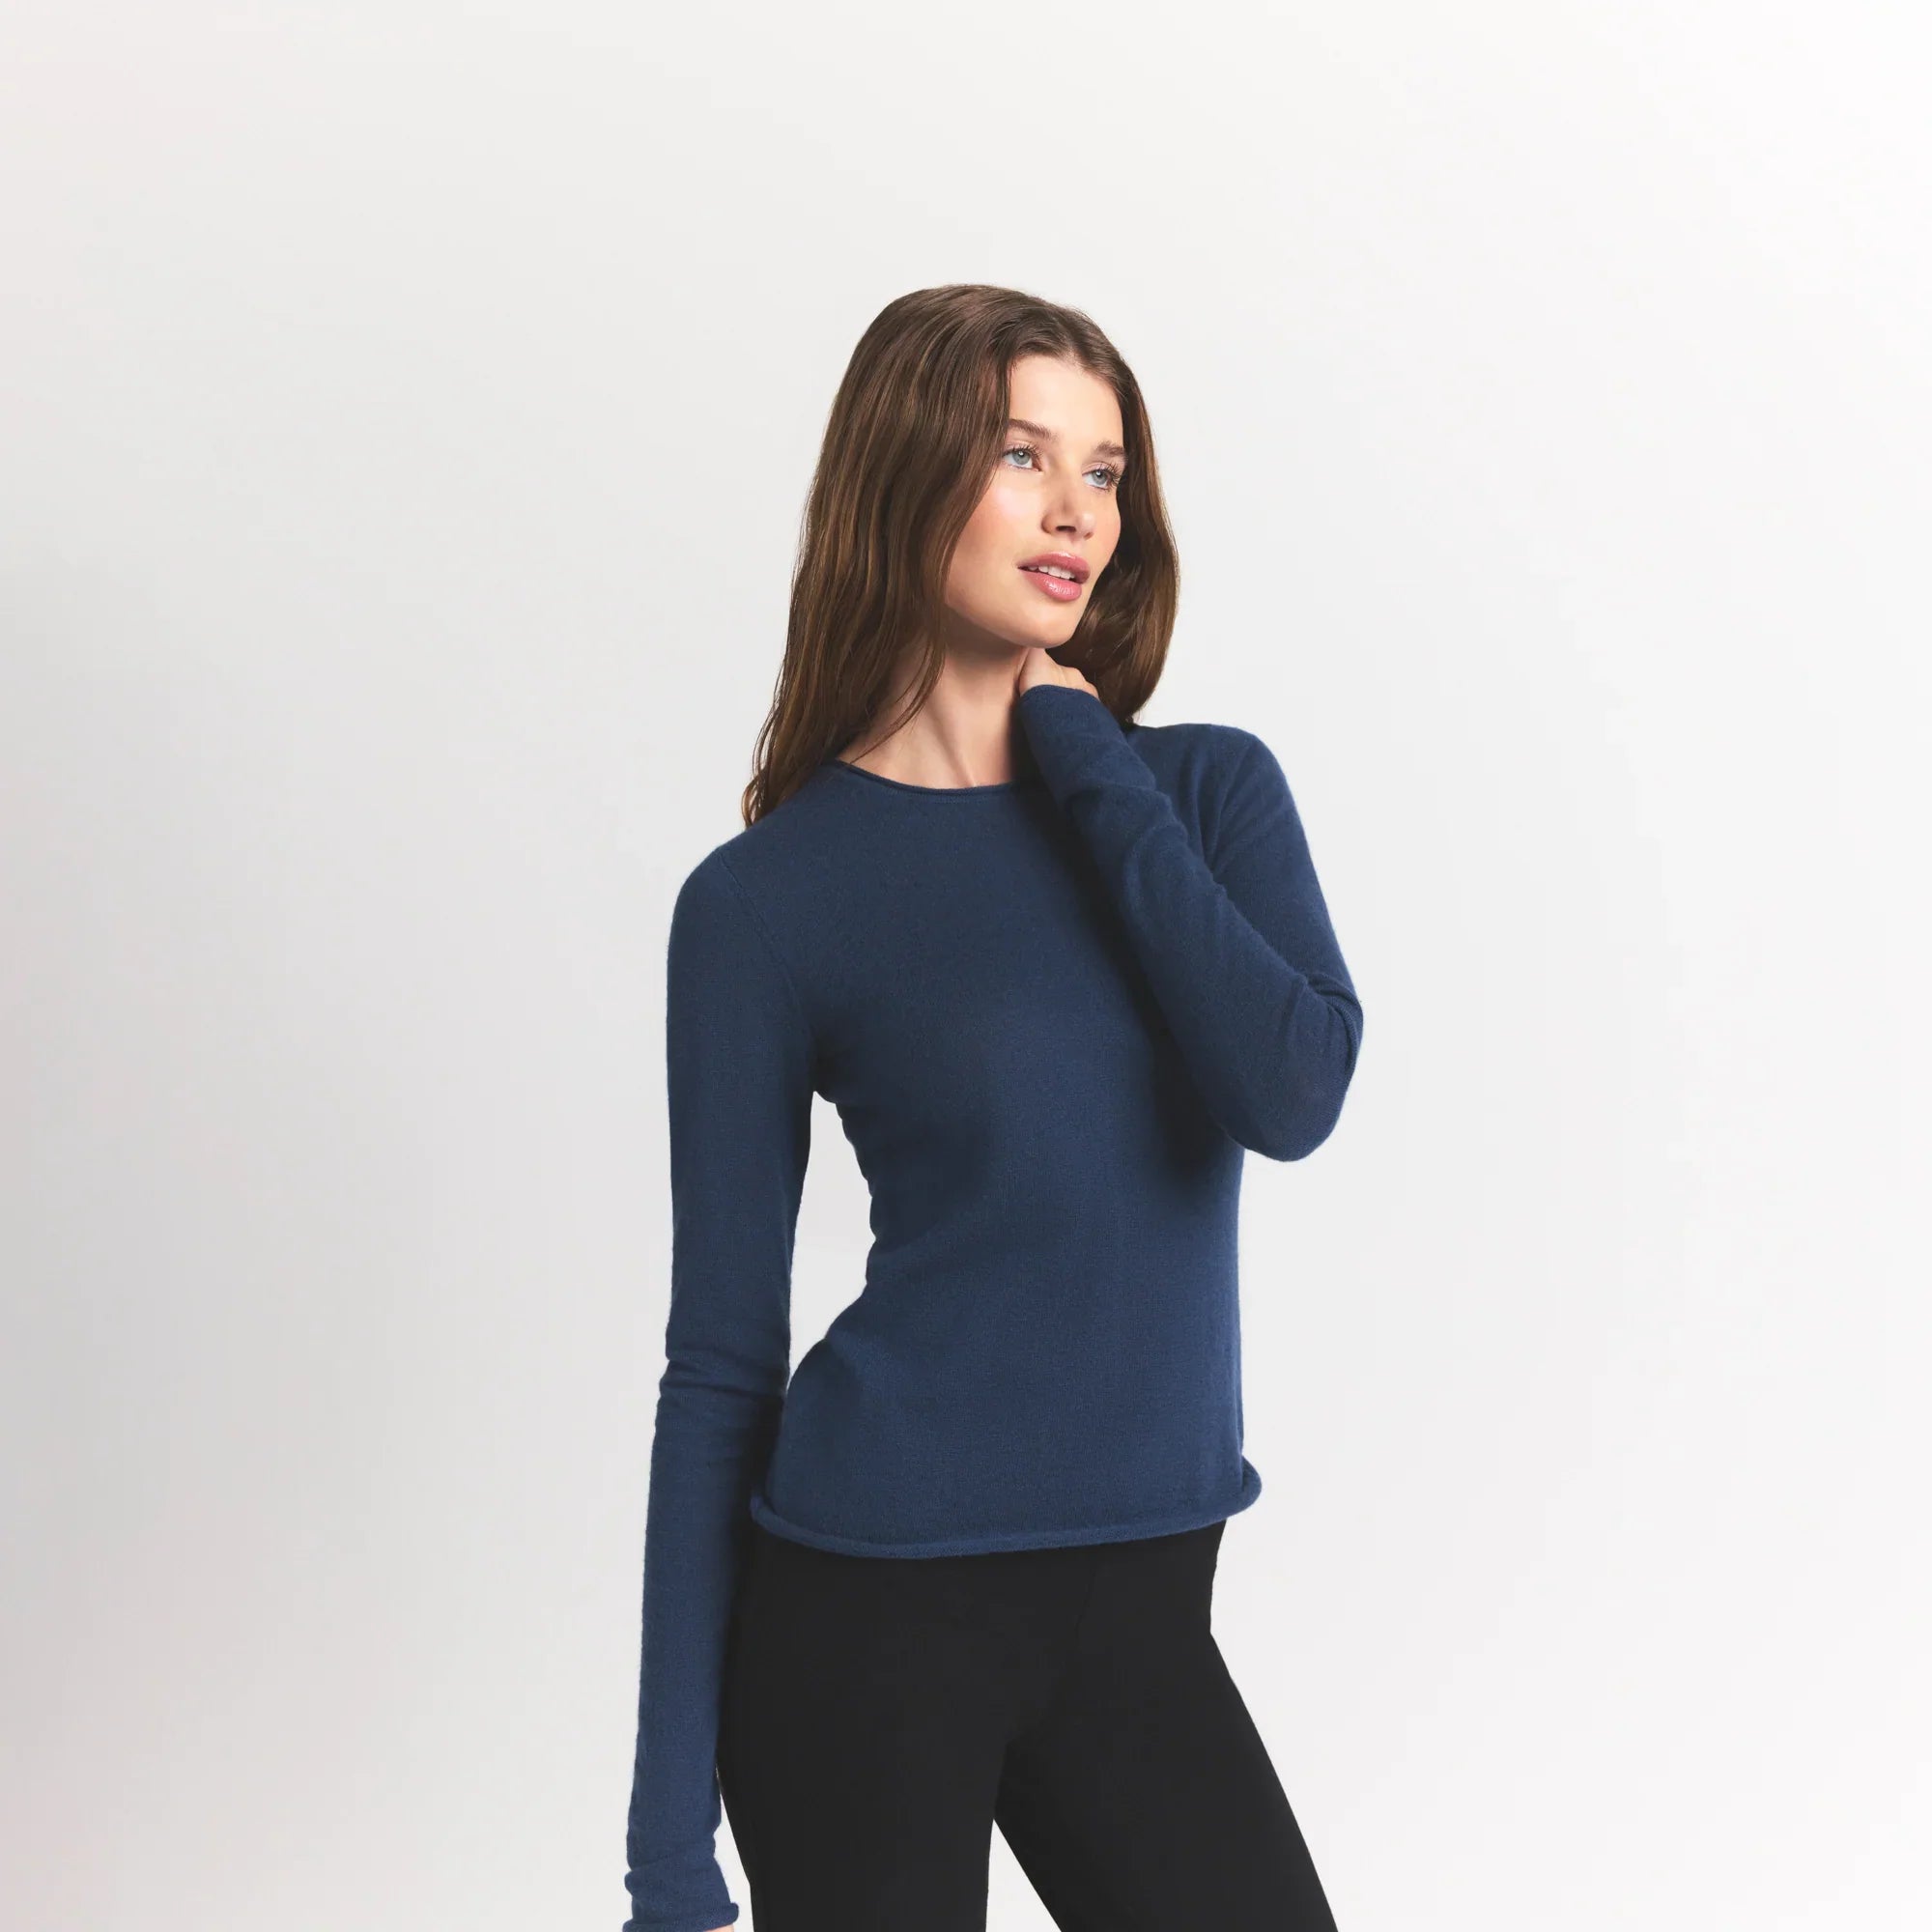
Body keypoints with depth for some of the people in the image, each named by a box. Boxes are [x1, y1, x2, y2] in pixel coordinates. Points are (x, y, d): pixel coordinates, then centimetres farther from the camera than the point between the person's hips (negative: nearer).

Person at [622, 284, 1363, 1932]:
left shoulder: (1211, 791, 4)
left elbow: (1293, 1093, -15)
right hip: (872, 1608, -3)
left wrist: (1090, 767, -10)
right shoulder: (767, 900, -6)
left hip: (1142, 1611, 4)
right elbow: (723, 1354, -5)